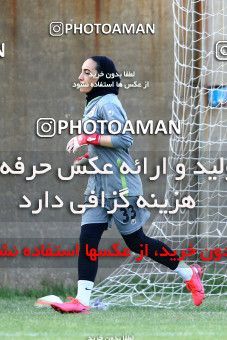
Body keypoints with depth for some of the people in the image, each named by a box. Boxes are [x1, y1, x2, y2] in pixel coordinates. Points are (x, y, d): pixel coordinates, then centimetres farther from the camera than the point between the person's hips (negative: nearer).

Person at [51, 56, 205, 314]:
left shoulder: (107, 103, -15)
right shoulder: (93, 105, 16)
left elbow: (124, 139, -24)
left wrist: (89, 139, -23)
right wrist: (89, 155, 13)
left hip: (120, 184, -9)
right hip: (99, 184, 9)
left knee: (135, 241, 2)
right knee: (87, 240, -3)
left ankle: (188, 273, 18)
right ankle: (82, 300, -7)